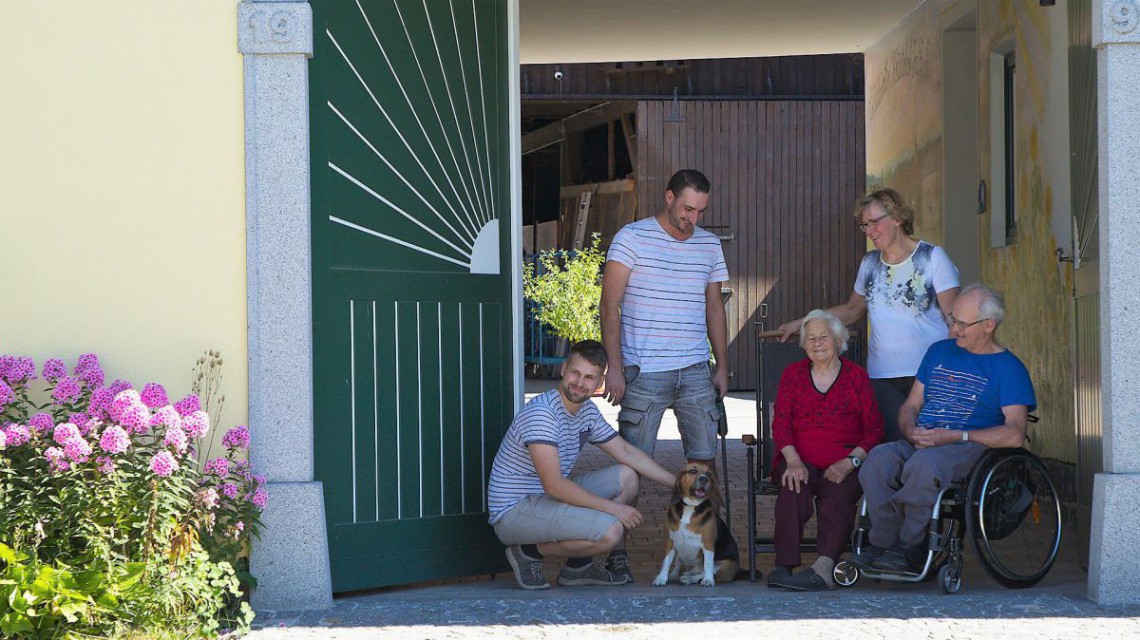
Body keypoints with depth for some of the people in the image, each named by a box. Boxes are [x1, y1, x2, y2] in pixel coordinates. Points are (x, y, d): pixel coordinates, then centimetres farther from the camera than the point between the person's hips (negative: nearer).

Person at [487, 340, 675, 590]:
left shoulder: (587, 412, 8)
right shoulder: (541, 412, -22)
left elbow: (627, 452, 17)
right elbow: (554, 485, -26)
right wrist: (613, 508, -21)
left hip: (548, 499, 10)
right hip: (514, 511, -10)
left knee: (626, 477, 6)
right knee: (610, 531, -25)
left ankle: (579, 566, 5)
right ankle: (530, 552, -5)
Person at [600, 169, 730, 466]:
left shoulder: (710, 245, 13)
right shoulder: (632, 238, -3)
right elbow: (610, 305, -6)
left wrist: (722, 367, 16)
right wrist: (614, 367, -12)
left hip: (696, 372, 4)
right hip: (643, 372, -4)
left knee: (705, 458, 3)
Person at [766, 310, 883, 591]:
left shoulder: (856, 376, 15)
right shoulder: (793, 374, 19)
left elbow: (874, 429, 7)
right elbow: (781, 423, 8)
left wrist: (850, 462, -11)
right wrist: (793, 460, -12)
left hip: (846, 461, -1)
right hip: (801, 459, 1)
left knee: (838, 493, -34)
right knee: (794, 488, -33)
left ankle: (823, 567, -53)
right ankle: (784, 566, -44)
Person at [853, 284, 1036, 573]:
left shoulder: (1008, 368, 5)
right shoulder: (939, 352, 23)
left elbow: (1014, 435, -7)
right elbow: (911, 406, 22)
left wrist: (953, 436, -15)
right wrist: (912, 432, -4)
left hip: (971, 449, -5)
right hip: (921, 443, 5)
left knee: (924, 463, -39)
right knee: (879, 459, -31)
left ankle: (907, 547, -24)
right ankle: (883, 544, -28)